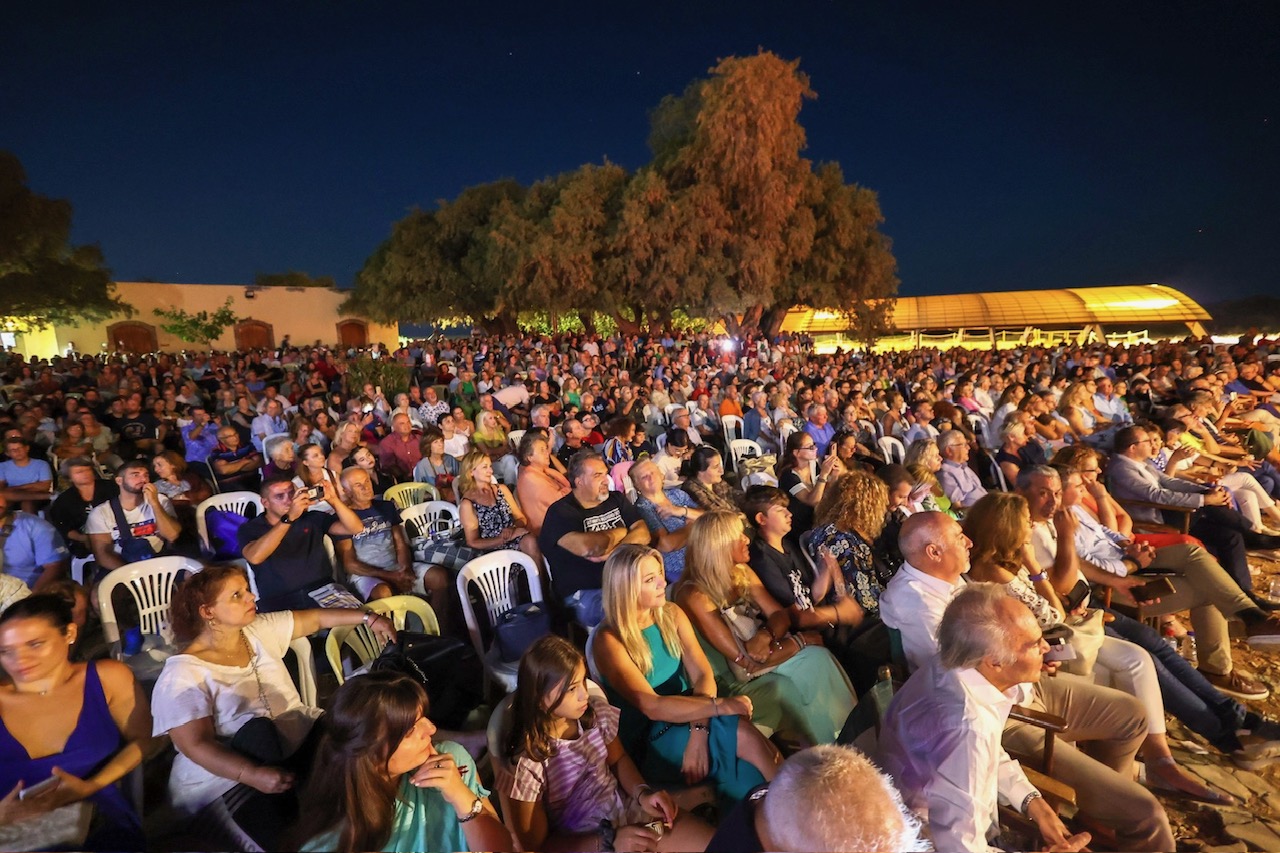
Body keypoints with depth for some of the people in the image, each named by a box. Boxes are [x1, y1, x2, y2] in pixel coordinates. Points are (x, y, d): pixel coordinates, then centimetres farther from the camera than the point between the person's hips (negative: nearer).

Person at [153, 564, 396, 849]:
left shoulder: (260, 630, 5)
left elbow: (316, 618, 15)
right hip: (231, 778, -5)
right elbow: (197, 745, -18)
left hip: (301, 740, 5)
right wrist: (253, 775, -32)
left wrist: (368, 617, 7)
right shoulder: (182, 674, -11)